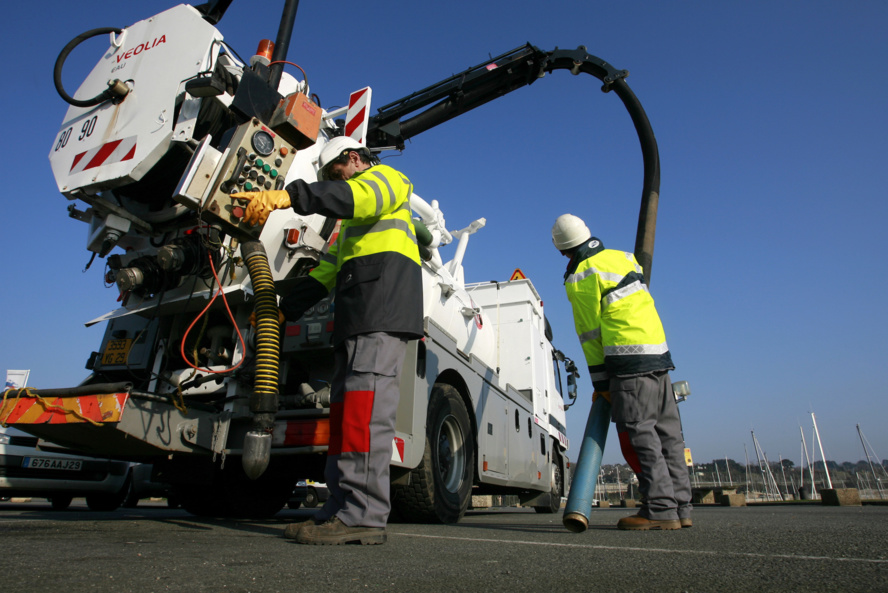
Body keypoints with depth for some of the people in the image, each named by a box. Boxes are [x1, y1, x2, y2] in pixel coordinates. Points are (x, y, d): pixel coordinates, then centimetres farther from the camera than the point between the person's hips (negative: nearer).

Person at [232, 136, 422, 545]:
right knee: (345, 403, 0)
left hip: (385, 303, -9)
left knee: (365, 399, -20)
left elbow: (360, 198, -14)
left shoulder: (386, 177, 13)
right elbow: (327, 270, 30)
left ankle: (365, 515, -22)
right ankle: (342, 510, 0)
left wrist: (289, 196, -26)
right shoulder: (352, 221, 39)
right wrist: (283, 312, 21)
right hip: (356, 316, 9)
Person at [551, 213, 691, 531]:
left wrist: (600, 382, 1)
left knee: (639, 435, -4)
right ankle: (680, 506, 16)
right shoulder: (624, 257, 16)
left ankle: (660, 509, -3)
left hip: (629, 357, -8)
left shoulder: (579, 278, -5)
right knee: (667, 433, 10)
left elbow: (590, 333, -4)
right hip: (659, 353, 8)